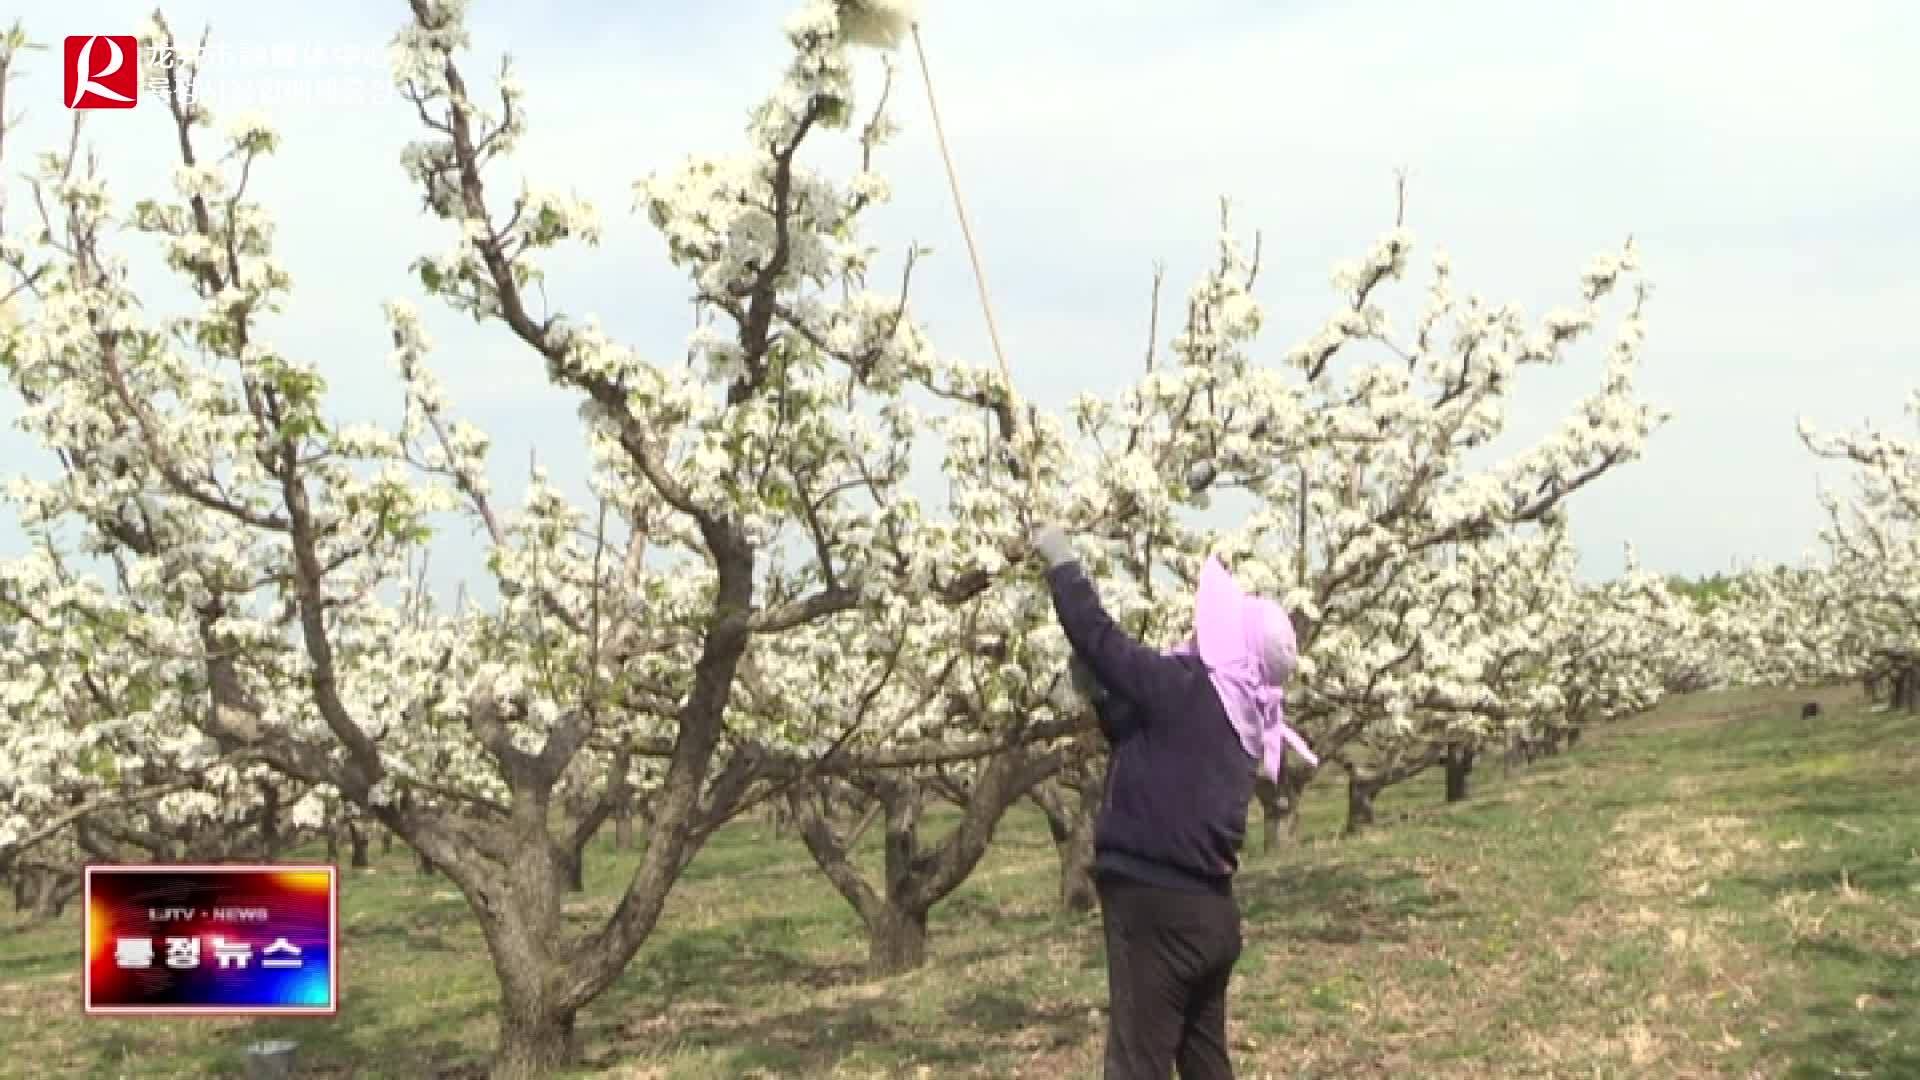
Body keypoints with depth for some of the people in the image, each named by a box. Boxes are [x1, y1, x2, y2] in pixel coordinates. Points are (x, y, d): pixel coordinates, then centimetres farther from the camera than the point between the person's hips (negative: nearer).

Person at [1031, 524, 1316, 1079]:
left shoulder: (1186, 689, -15)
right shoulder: (1241, 719, 11)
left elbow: (1096, 634, -12)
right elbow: (1141, 731, 24)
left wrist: (1060, 558, 1)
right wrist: (1097, 693, 13)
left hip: (1158, 908, -9)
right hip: (1209, 910, 9)